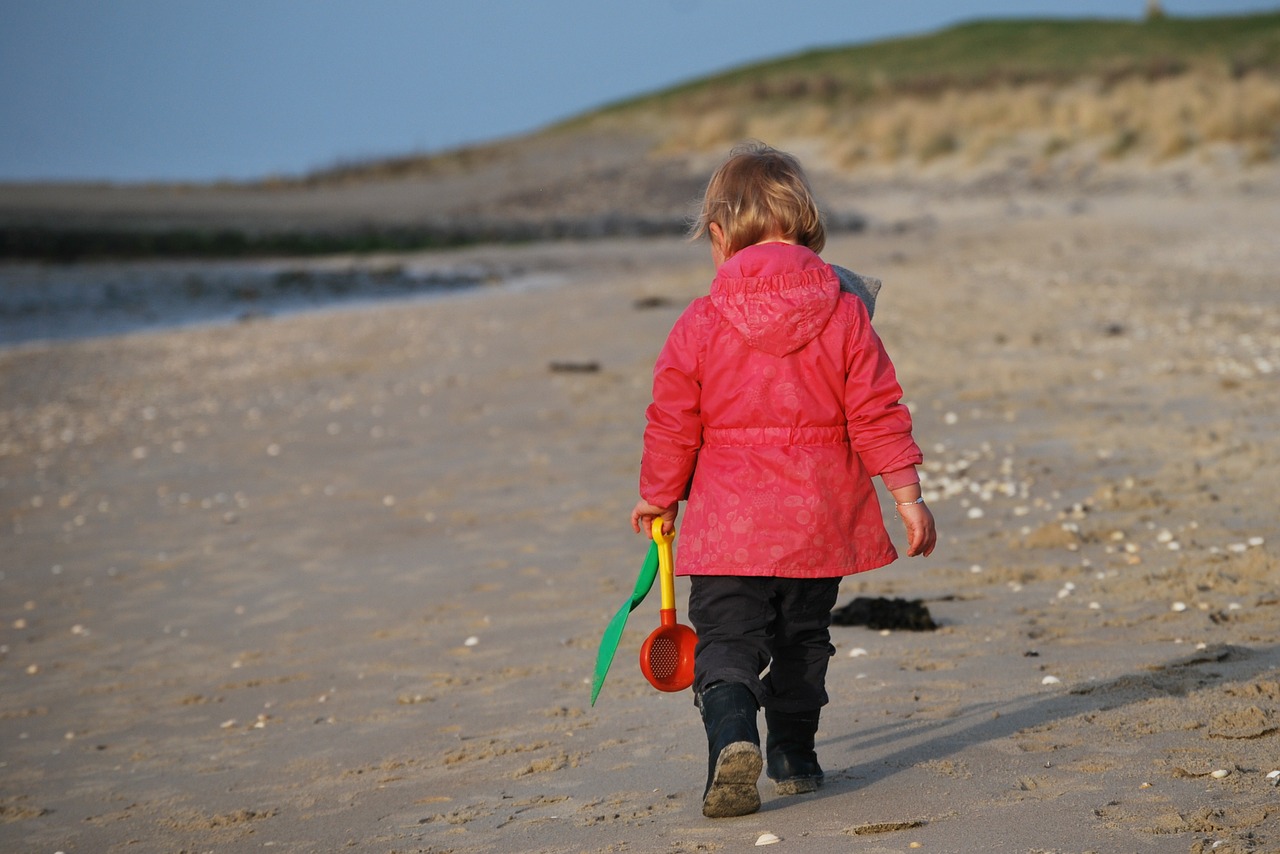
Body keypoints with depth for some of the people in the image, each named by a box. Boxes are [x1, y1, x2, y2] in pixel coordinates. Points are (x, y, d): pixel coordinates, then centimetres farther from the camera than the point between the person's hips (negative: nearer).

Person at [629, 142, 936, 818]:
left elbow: (672, 426, 0)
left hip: (728, 526, -2)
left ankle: (732, 739, -25)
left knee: (726, 642, 0)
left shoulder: (698, 326, -6)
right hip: (820, 521, 2)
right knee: (802, 641, 19)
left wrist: (657, 498, 16)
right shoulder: (844, 313, -3)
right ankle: (794, 759, 28)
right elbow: (878, 413, -4)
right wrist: (907, 496, 3)